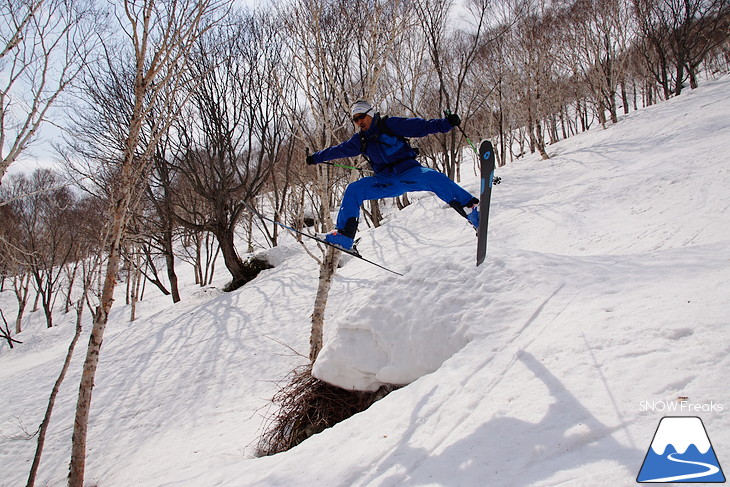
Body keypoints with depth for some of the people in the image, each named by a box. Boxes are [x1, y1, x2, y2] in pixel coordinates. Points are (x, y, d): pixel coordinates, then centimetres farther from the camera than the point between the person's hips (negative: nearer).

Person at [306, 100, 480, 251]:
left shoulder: (390, 124, -1)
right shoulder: (360, 140, 15)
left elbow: (421, 126, -5)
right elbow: (339, 150, 29)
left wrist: (447, 123, -16)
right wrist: (316, 157, 37)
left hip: (409, 171, -4)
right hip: (386, 181, 5)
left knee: (433, 178, -33)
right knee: (353, 189, -11)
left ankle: (471, 211, -36)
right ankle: (344, 235, -10)